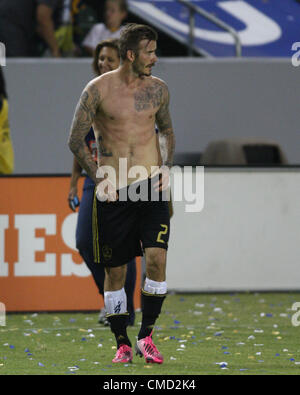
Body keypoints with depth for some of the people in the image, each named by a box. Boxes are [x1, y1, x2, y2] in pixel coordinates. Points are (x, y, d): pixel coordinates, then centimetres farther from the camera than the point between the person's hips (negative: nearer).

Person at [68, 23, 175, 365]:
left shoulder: (158, 89, 6)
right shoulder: (98, 89, -4)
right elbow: (76, 140, 0)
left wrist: (167, 164, 7)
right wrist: (98, 177, -7)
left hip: (151, 186, 2)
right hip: (113, 192, -2)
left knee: (157, 258, -15)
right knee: (115, 271, 3)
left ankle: (146, 336, -4)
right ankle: (122, 343, 16)